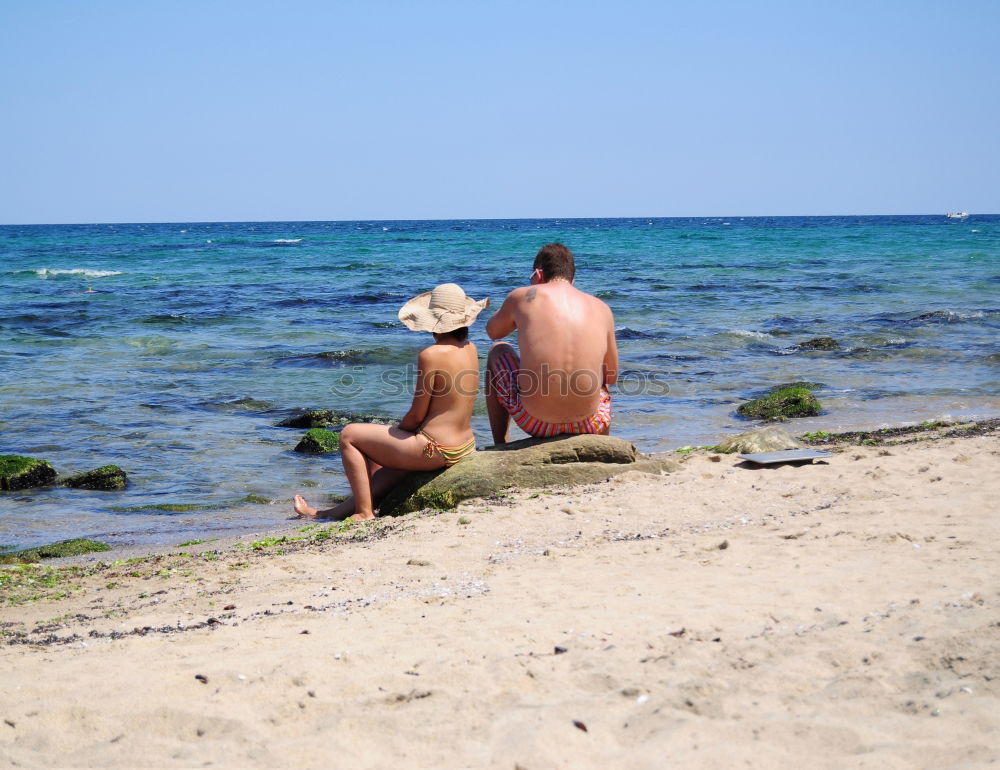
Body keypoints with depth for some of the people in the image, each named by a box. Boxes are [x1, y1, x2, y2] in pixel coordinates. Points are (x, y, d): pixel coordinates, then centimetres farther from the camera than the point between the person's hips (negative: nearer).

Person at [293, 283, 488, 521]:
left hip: (434, 451, -9)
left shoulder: (431, 355, -19)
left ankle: (365, 513, 5)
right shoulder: (470, 349, 4)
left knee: (349, 435, 6)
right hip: (466, 447, 9)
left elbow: (417, 414, -12)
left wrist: (397, 430, 4)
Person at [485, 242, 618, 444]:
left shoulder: (523, 296, -1)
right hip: (586, 425, 2)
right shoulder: (602, 309, 4)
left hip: (535, 422, -2)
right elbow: (612, 377, 12)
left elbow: (492, 331, 20)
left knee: (498, 352, 28)